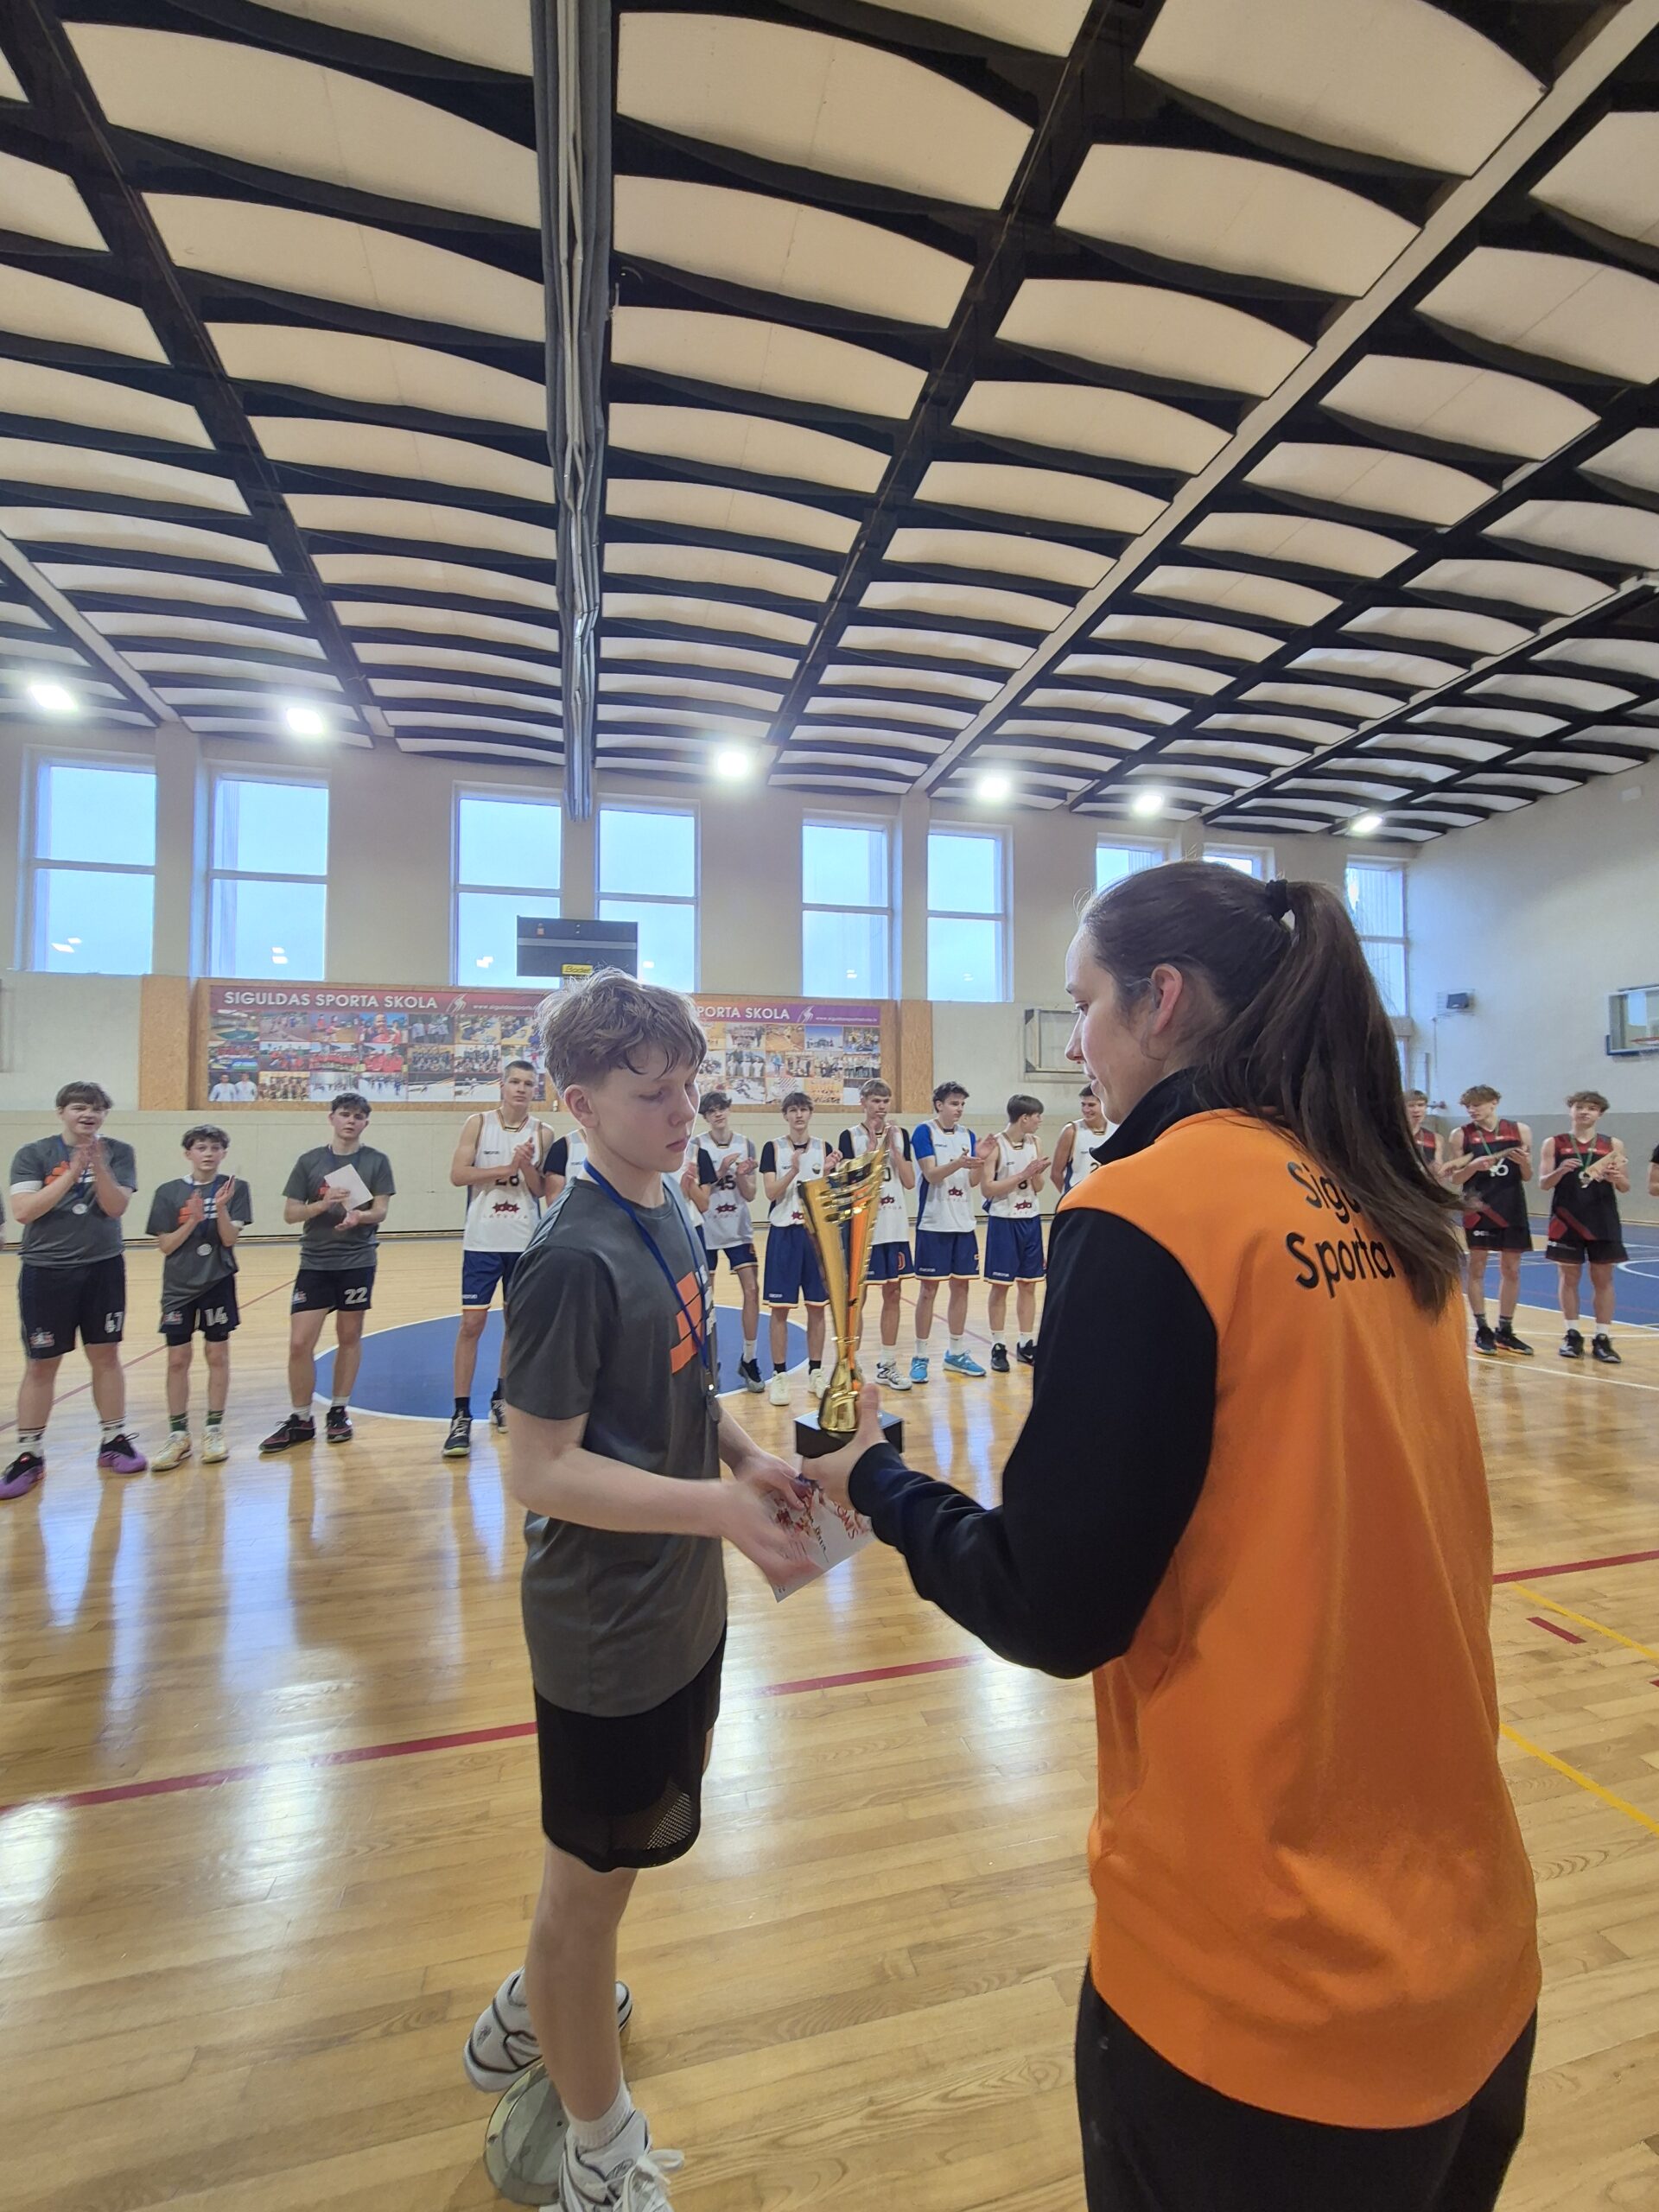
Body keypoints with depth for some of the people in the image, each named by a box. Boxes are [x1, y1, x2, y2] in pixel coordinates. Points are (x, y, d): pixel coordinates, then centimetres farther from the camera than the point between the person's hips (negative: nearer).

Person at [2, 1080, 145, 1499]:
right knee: (40, 1366, 5)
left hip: (104, 1269, 1)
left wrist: (97, 1165, -24)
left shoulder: (117, 1152, 0)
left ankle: (113, 1440, 21)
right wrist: (72, 1172, -21)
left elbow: (117, 1206, -10)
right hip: (46, 1272, -1)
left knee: (106, 1356, 9)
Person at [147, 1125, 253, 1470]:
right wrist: (193, 1220, -18)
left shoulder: (234, 1189, -2)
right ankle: (178, 1435, 16)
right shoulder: (169, 1192, -1)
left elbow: (230, 1239, -8)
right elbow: (165, 1246, -3)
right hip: (179, 1286, 1)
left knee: (217, 1355, 5)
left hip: (218, 1283, -1)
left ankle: (214, 1430, 17)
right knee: (177, 1360, 5)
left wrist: (221, 1208, -24)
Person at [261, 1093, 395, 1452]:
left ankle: (338, 1411, 25)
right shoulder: (310, 1160, 3)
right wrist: (323, 1204, -17)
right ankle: (300, 1420, 14)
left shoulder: (376, 1161, 1)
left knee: (349, 1337, 9)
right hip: (315, 1263, 1)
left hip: (357, 1261, -1)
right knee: (300, 1343, -2)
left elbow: (380, 1211, -5)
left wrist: (359, 1215, -26)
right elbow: (290, 1213, 1)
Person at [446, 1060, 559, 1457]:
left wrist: (526, 1165, -17)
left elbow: (541, 1190, 1)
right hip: (482, 1241, -2)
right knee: (471, 1324, -3)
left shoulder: (542, 1133, 2)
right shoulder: (478, 1123, -1)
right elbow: (458, 1175, -10)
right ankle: (461, 1415, 3)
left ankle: (501, 1397, 28)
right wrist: (507, 1168, -16)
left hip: (525, 1242, 2)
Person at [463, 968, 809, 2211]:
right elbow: (541, 1471, -24)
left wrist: (750, 1460, -2)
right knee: (593, 1875, 17)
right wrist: (720, 1505, -30)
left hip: (684, 1606, 8)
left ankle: (533, 2014, 57)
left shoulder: (671, 1214, 1)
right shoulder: (577, 1257, -25)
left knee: (627, 1846, 29)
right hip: (608, 1631, -8)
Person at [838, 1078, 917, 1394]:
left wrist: (892, 1145, -9)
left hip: (896, 1227, 4)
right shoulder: (851, 1136, -4)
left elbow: (910, 1182, -2)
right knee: (856, 1299, 2)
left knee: (893, 1294, 9)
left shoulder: (900, 1134, 6)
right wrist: (873, 1143, -17)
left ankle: (888, 1365, 21)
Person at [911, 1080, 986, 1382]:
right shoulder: (924, 1132, -6)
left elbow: (972, 1181, 5)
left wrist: (980, 1162, -15)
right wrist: (959, 1163, -32)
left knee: (961, 1286, 10)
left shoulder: (967, 1135, 10)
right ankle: (920, 1356, 10)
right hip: (933, 1223, -5)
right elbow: (931, 1175, -17)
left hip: (963, 1223, 6)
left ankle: (956, 1353, 23)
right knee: (929, 1288, 0)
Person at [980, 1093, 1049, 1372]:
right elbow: (987, 1189, -16)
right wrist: (1023, 1175, -20)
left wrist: (1036, 1174, -15)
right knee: (1000, 1286, 3)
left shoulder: (1035, 1143, 4)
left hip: (1030, 1220, 5)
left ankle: (1026, 1344, 22)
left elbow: (1038, 1187, 7)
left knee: (1029, 1284, 11)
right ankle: (998, 1346, 13)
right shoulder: (996, 1145, -12)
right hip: (1003, 1221, -5)